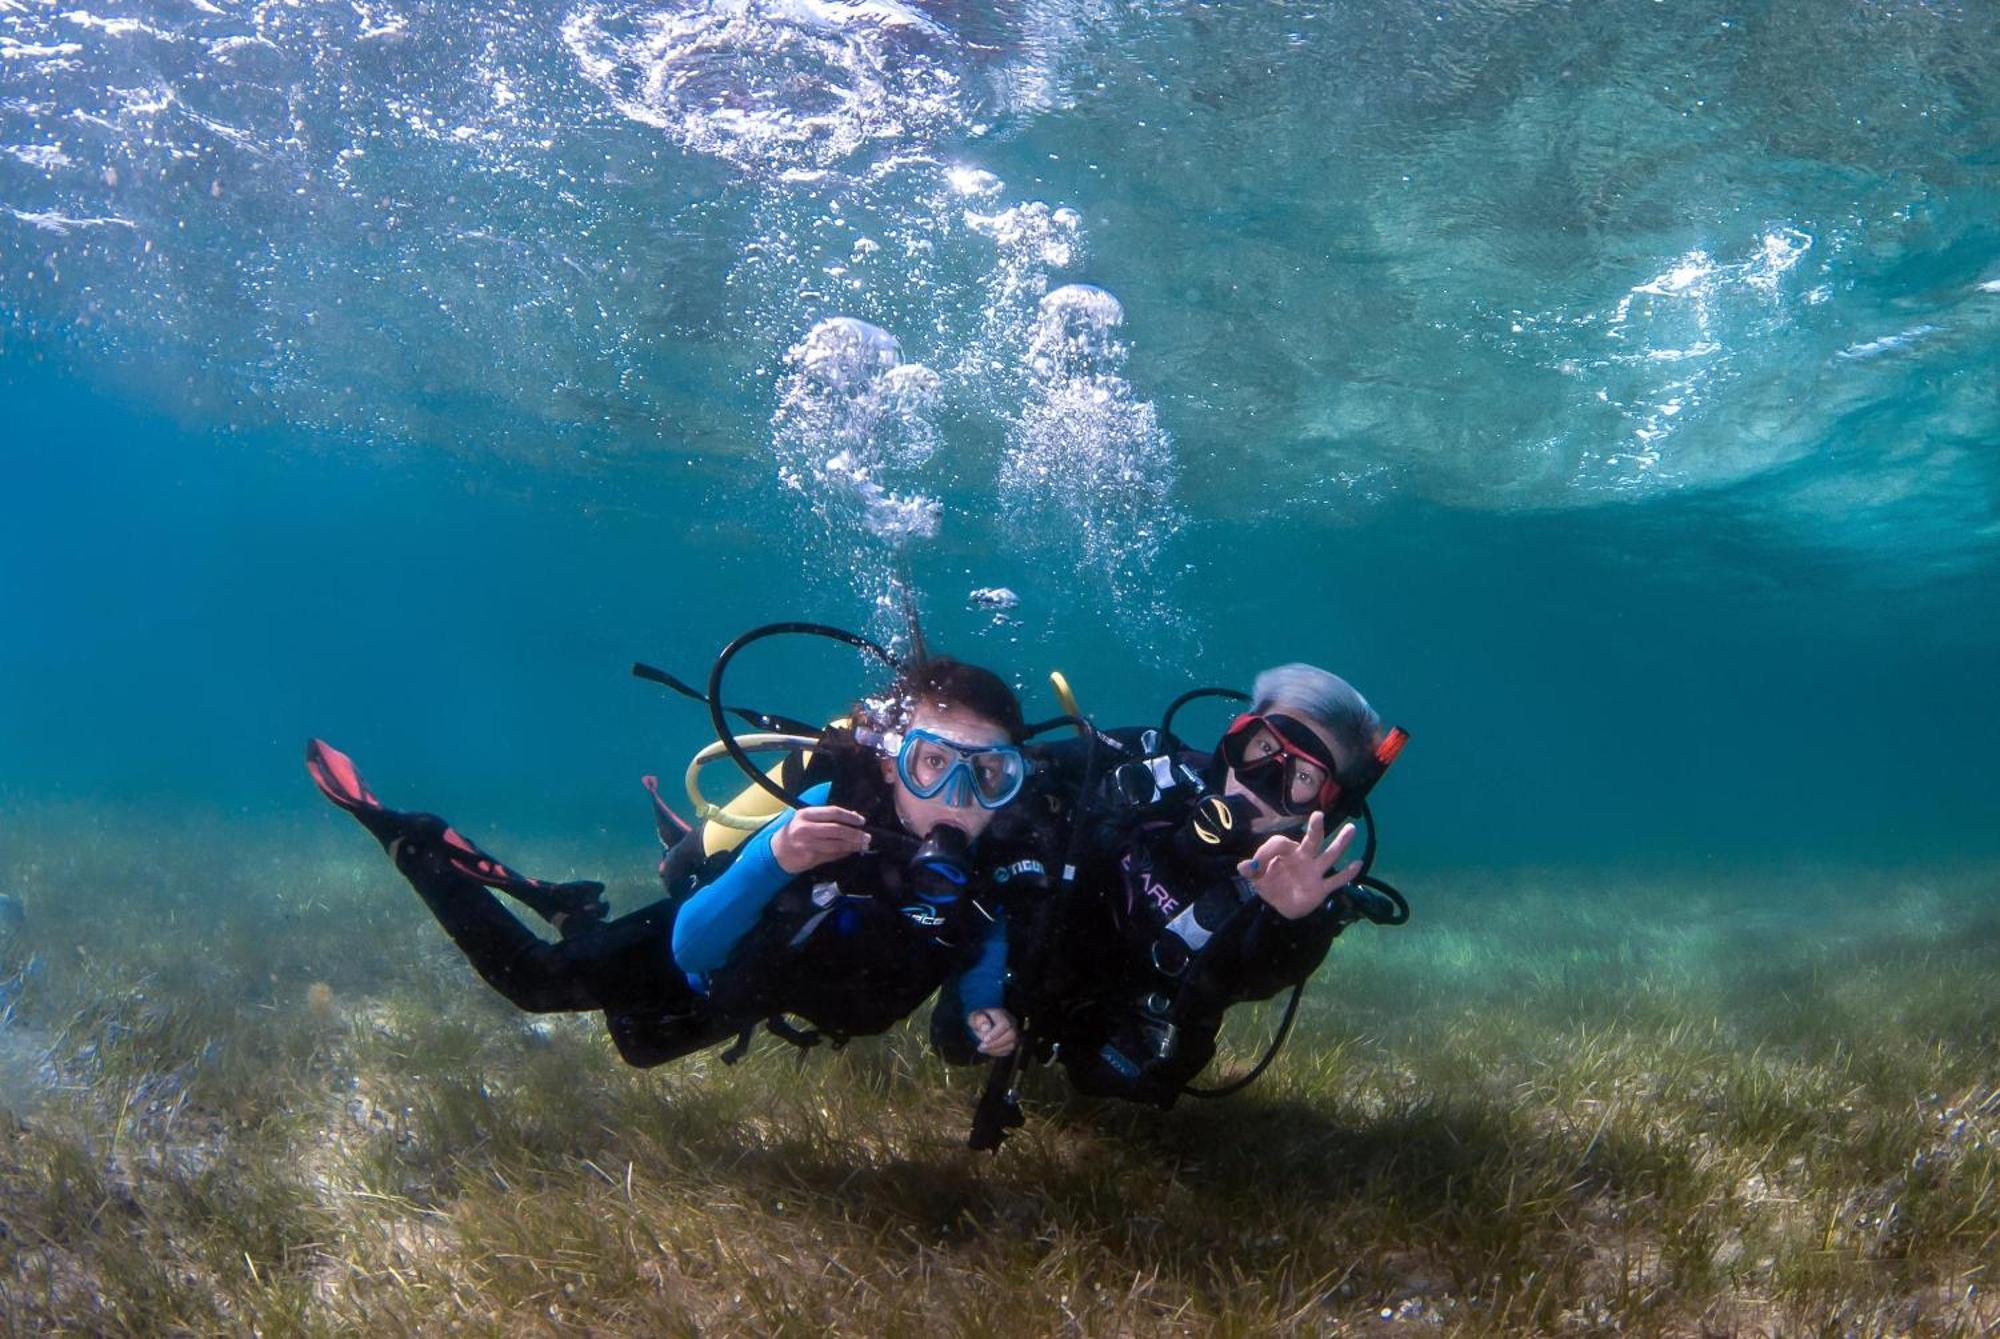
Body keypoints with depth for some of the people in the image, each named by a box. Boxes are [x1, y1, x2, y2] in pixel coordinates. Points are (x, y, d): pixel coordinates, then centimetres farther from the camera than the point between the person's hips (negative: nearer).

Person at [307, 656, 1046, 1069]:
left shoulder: (998, 869, -30)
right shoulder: (830, 814, -42)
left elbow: (977, 979, -9)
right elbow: (693, 948, -41)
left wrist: (988, 1021, -31)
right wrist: (773, 858, -59)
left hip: (764, 994, 5)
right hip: (700, 948, -5)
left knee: (640, 1044, 31)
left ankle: (574, 914, 50)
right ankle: (412, 842, 29)